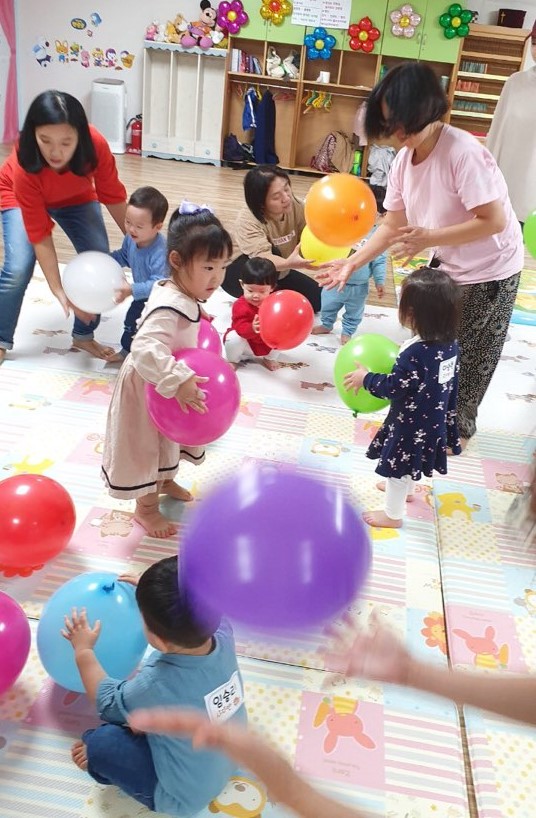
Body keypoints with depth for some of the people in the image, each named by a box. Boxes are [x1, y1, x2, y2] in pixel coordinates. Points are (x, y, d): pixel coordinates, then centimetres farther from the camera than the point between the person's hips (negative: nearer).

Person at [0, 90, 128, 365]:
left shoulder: (95, 145, -36)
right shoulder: (24, 166, -39)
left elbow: (113, 195, -19)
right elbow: (39, 235, -33)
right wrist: (59, 292, -36)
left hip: (76, 197, 3)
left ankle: (83, 335, 9)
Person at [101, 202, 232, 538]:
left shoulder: (180, 294, -8)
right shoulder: (169, 307, -37)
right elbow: (145, 351, -46)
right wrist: (179, 382, -50)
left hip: (168, 389, 9)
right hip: (149, 389, -9)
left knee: (169, 438, 28)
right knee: (147, 445, 11)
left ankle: (165, 481, 54)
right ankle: (146, 508, 31)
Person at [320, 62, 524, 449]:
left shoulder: (464, 153, -30)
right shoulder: (404, 160, -8)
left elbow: (494, 221, -30)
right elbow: (392, 225, -1)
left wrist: (429, 237, -33)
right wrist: (353, 263, -10)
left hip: (490, 271, -7)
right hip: (448, 265, 7)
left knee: (468, 355, 7)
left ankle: (458, 427, 29)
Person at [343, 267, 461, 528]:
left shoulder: (414, 353, -33)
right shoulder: (450, 343, -8)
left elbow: (393, 388, -24)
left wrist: (366, 378, -10)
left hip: (411, 424, -8)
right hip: (435, 419, 8)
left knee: (397, 466, 13)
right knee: (408, 461, 32)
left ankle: (393, 515, 32)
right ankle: (406, 489, 57)